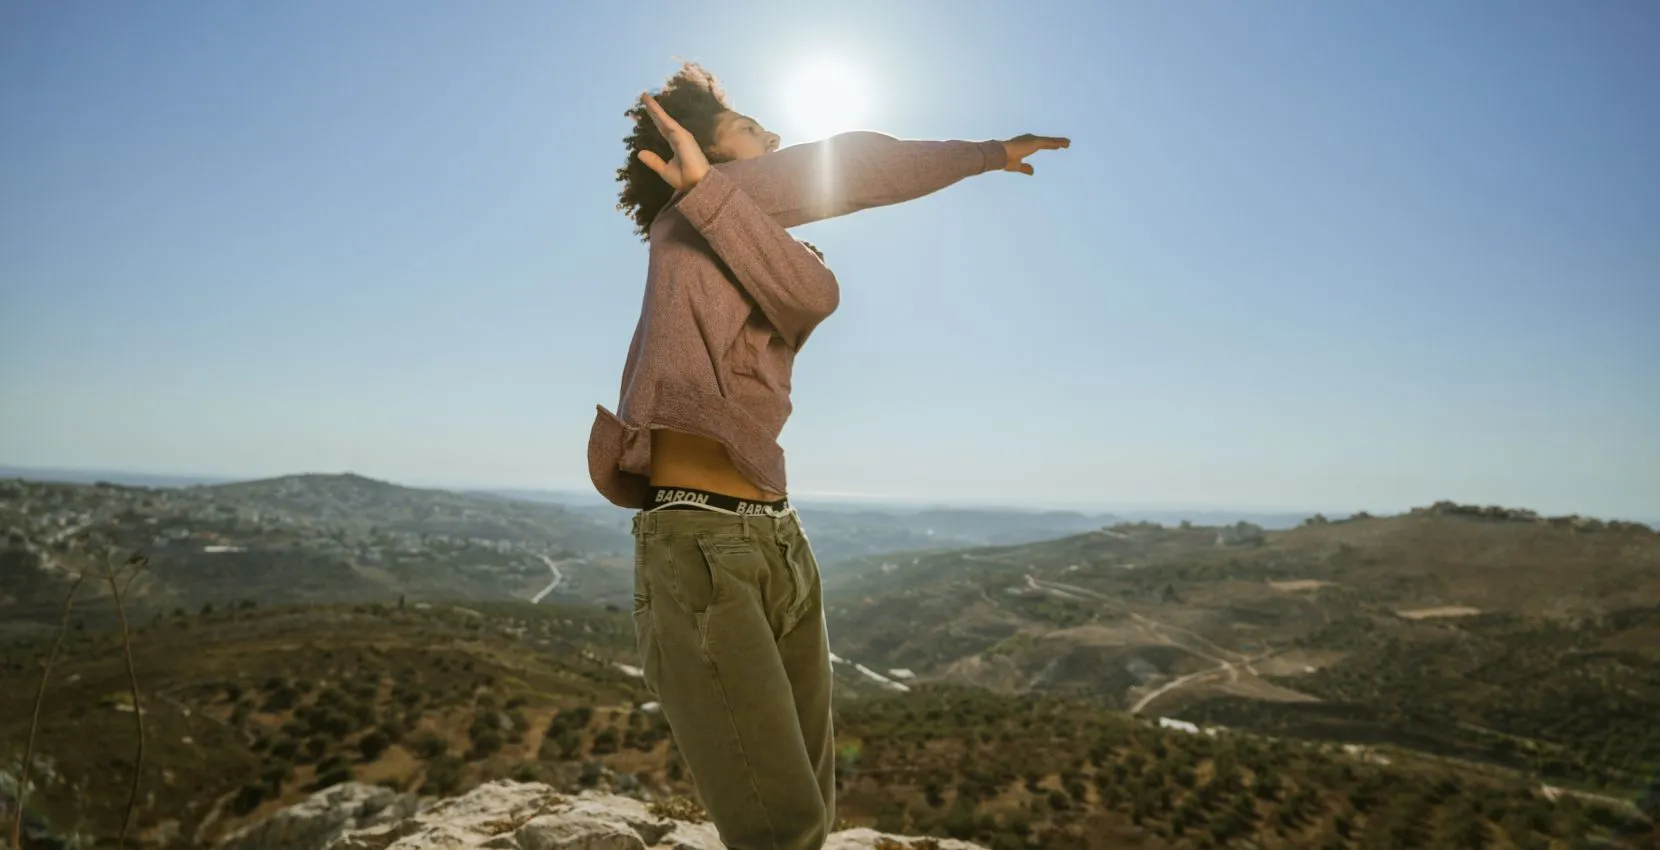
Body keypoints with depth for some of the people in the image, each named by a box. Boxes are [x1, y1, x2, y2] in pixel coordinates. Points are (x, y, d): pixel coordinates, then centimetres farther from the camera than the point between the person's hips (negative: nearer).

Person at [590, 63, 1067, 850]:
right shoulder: (683, 223, 3)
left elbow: (817, 297, 1)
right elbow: (847, 168, -1)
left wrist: (707, 191, -7)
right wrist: (988, 152, 11)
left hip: (781, 548, 8)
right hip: (697, 551, -8)